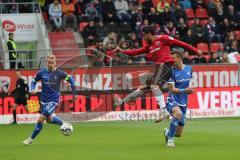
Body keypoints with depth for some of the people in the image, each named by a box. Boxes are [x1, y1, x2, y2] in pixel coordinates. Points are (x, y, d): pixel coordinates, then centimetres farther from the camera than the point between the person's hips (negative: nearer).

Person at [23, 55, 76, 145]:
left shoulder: (59, 73, -12)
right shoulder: (42, 73, -4)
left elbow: (70, 79, 0)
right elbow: (34, 81, 10)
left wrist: (74, 93, 2)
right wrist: (32, 89, -11)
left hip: (53, 101, -5)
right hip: (44, 100, 5)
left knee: (41, 118, -16)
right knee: (49, 119, 21)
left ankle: (31, 139, -6)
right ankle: (62, 123, 51)